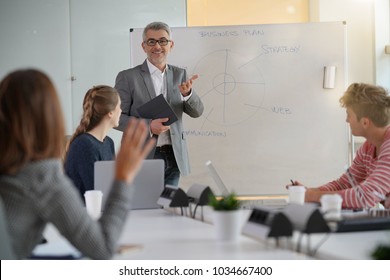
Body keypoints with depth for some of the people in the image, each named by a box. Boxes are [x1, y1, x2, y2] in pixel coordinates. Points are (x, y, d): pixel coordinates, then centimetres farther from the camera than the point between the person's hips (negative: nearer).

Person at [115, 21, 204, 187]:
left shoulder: (179, 75, 10)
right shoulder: (128, 77, -3)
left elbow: (197, 112, 4)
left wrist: (187, 93, -17)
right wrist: (147, 126, -19)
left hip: (173, 158, 4)